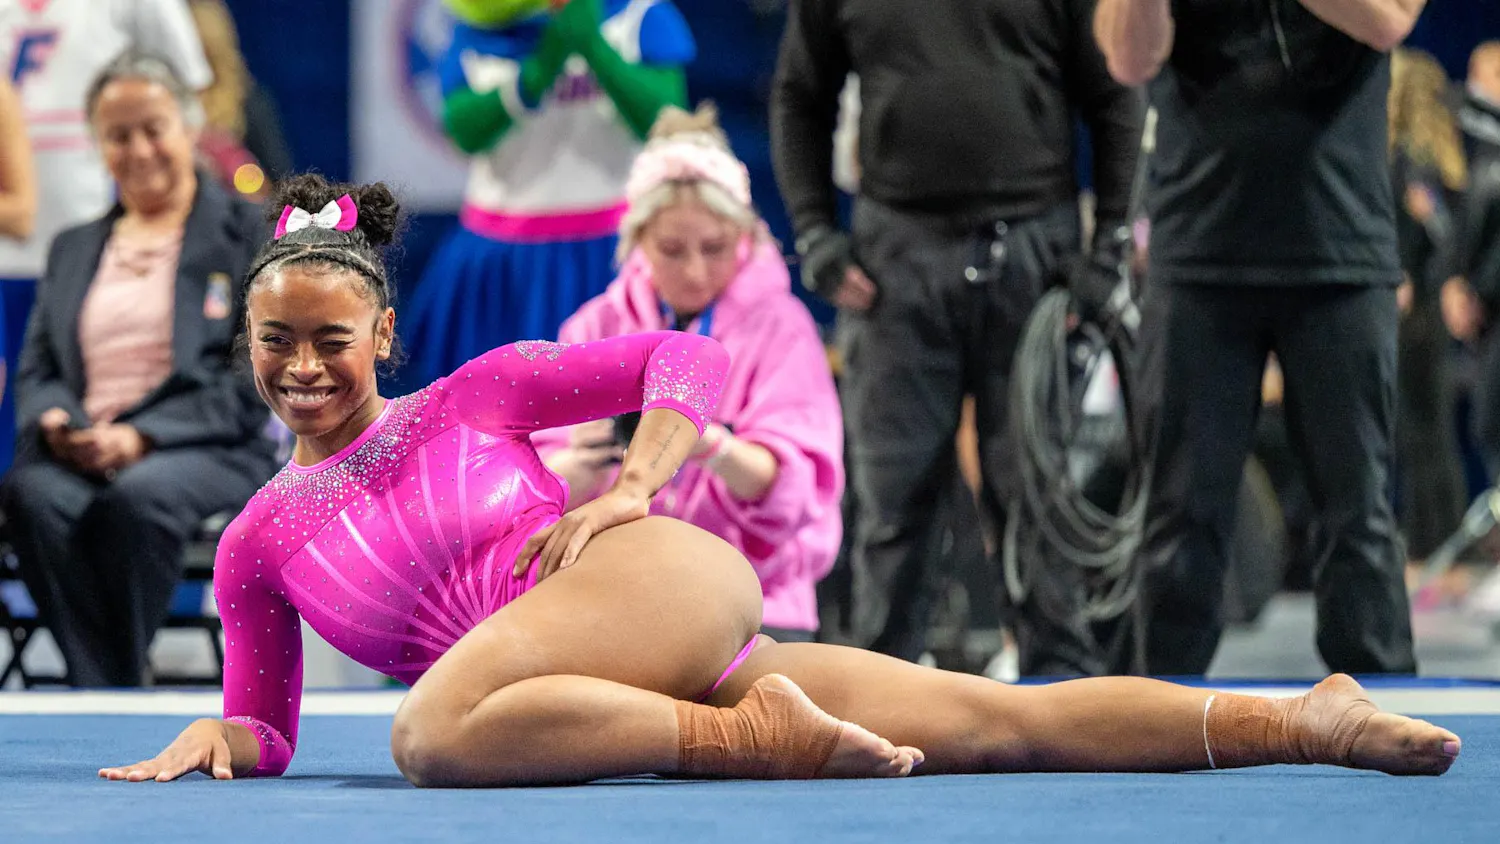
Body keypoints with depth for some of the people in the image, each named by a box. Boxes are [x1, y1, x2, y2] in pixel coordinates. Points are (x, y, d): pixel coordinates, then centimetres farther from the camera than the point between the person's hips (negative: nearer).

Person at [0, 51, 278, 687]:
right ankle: (103, 688, -35)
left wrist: (140, 437, -14)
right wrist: (53, 420, -6)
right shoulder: (73, 248, 26)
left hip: (209, 451, -3)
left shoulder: (249, 234, 10)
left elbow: (253, 383, -1)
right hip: (80, 455, 3)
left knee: (137, 497, -39)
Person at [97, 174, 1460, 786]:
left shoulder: (472, 396, 9)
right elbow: (265, 727, 21)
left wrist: (629, 491, -6)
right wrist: (219, 737, -2)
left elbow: (686, 357, 8)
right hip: (631, 696, 4)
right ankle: (1305, 723, -10)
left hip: (665, 580, -4)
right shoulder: (257, 547, 17)